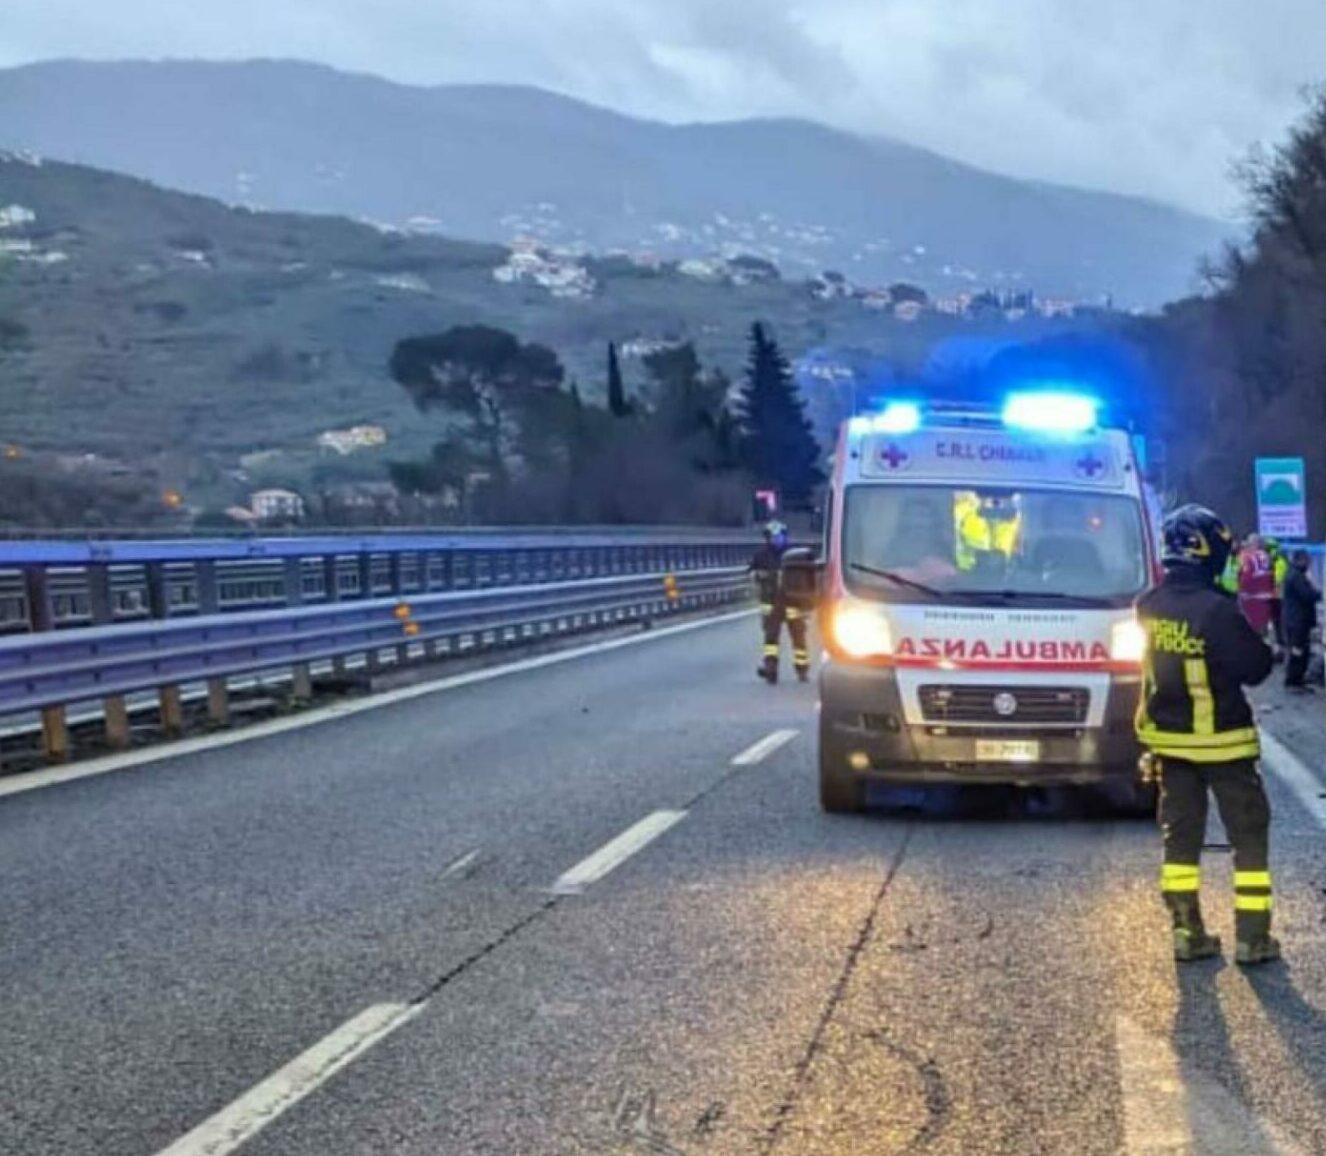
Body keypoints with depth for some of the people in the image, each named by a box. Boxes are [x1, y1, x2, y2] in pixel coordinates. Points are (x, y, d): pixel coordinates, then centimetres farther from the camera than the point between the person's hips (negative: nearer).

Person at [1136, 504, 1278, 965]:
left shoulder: (1148, 607, -3)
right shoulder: (1217, 611, -24)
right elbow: (1256, 666, -16)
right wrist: (1258, 643, 5)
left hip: (1167, 739, 6)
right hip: (1222, 742, -5)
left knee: (1180, 833, 13)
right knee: (1249, 835, 7)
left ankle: (1187, 931, 14)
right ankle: (1252, 936, 7)